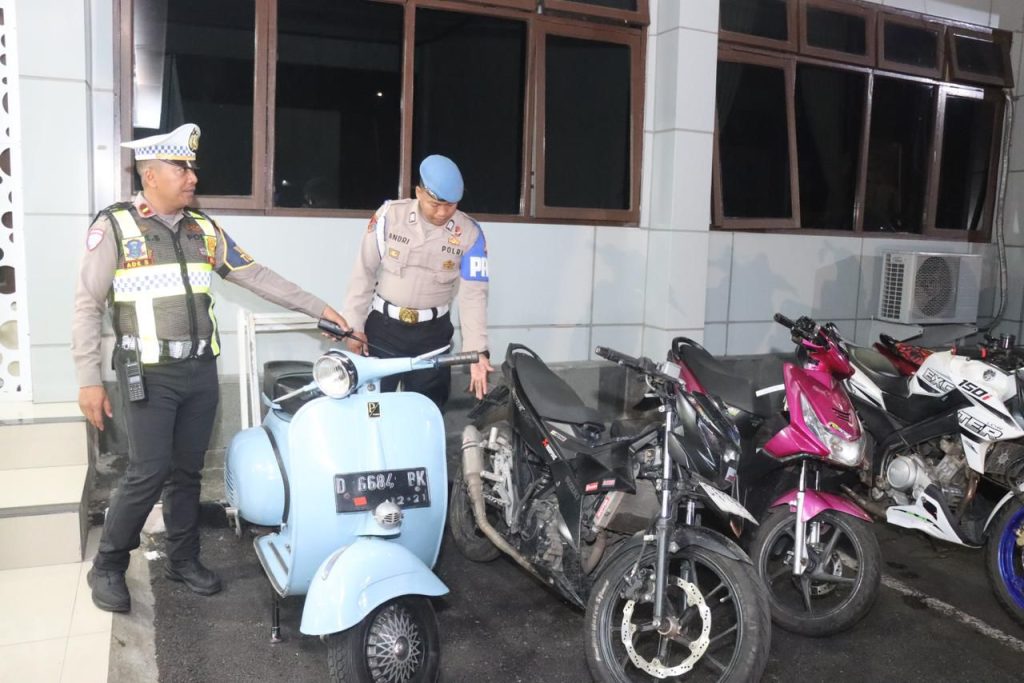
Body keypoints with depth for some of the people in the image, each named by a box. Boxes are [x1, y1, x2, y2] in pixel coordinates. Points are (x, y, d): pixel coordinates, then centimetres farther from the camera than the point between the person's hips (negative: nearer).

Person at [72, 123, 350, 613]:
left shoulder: (204, 229, 8)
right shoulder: (114, 227, -6)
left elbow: (257, 276, 10)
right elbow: (88, 305, -6)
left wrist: (318, 308, 5)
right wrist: (89, 380, -11)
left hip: (200, 371, 5)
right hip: (149, 375, -4)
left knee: (187, 471, 11)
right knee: (148, 473, -6)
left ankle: (183, 559, 26)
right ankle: (107, 567, 14)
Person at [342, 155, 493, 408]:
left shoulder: (470, 233, -9)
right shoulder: (389, 215, -10)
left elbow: (473, 294, -12)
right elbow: (364, 272, -3)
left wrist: (477, 350, -23)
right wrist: (354, 325, -4)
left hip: (432, 333, 1)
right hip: (383, 327, 0)